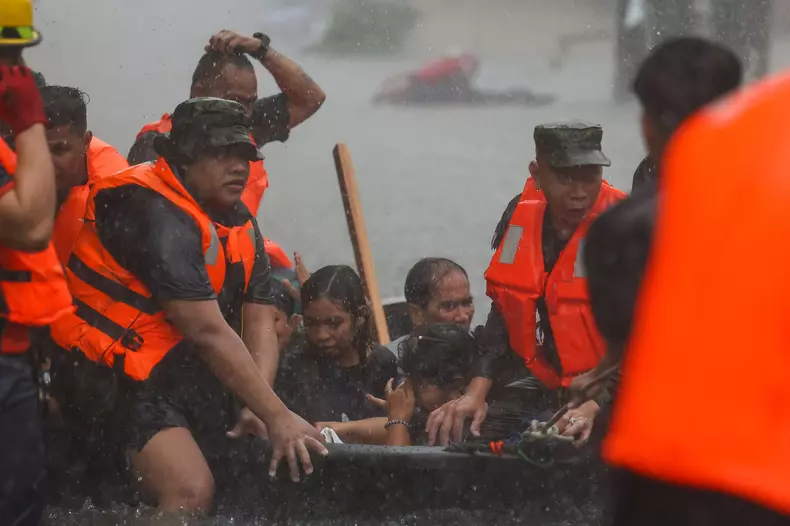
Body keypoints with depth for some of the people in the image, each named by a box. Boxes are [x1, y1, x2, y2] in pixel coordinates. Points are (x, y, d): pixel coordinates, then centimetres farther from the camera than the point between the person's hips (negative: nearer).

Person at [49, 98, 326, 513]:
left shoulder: (240, 223, 9)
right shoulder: (159, 215, -21)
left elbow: (259, 323, 2)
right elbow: (207, 331, -25)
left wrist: (257, 408, -15)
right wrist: (276, 415, -25)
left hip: (193, 382, 10)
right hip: (128, 386, -10)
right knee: (191, 492, -30)